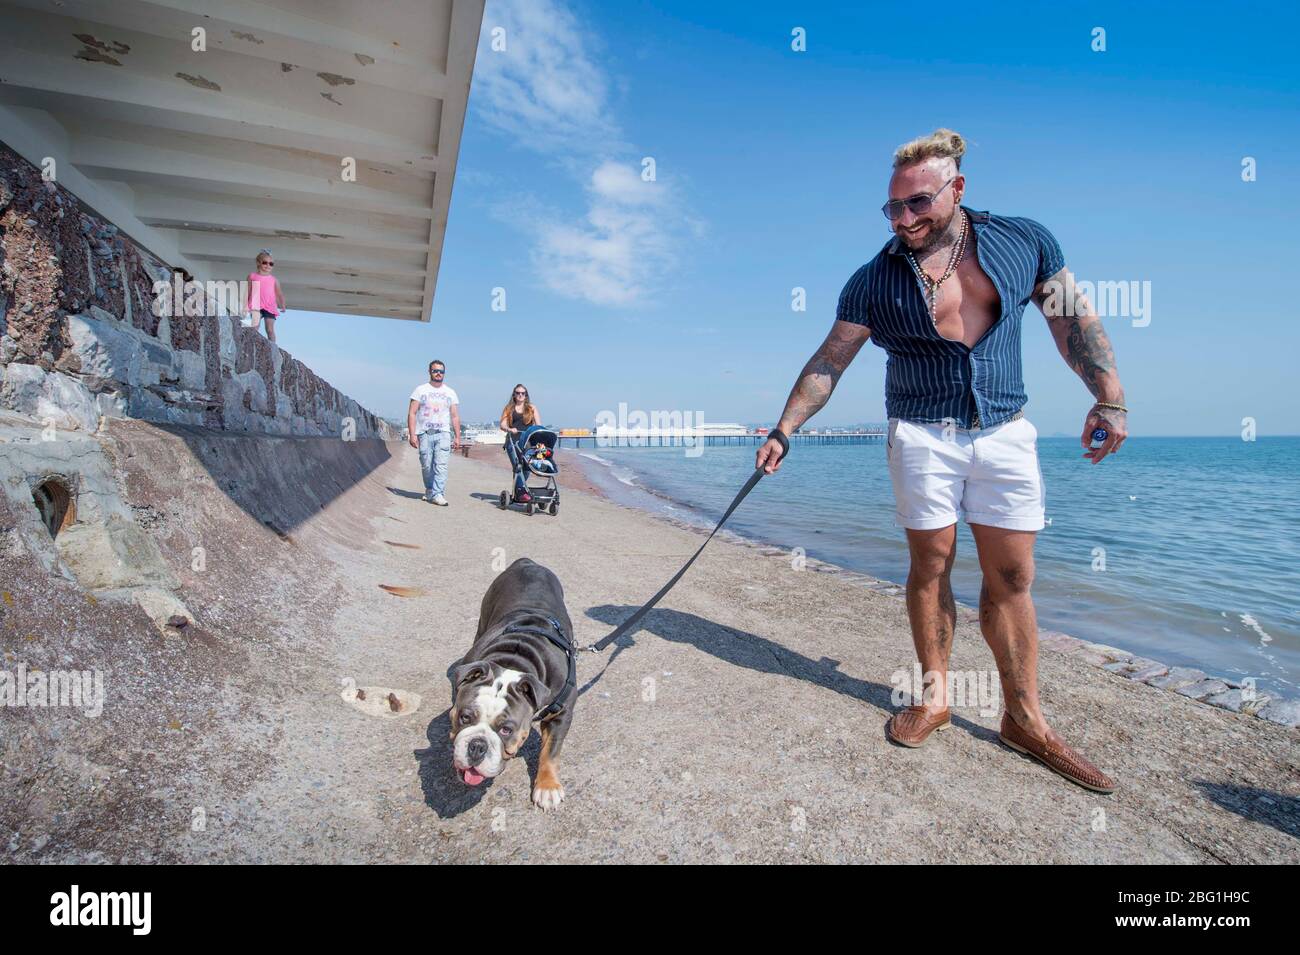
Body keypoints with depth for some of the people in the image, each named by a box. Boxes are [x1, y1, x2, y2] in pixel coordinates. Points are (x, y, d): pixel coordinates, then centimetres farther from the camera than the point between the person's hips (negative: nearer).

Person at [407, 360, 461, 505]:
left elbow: (455, 416, 12)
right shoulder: (421, 390, 8)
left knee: (441, 465, -12)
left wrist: (457, 437, 3)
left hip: (443, 434, 0)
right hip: (424, 433, 0)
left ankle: (437, 494, -15)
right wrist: (412, 434, -7)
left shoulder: (450, 393, 14)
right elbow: (412, 413, 3)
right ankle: (429, 490, 23)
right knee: (426, 466, 3)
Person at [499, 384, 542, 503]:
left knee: (526, 466, -8)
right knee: (517, 466, -16)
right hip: (513, 441, -1)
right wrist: (509, 429, -16)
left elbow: (538, 425, 10)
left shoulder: (532, 408, 18)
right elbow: (502, 425, 6)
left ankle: (518, 491, 4)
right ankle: (522, 491, -24)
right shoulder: (509, 408, 17)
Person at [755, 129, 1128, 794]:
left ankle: (1025, 718, 17)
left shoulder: (1025, 241, 4)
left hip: (1005, 433, 2)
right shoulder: (875, 281, -2)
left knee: (1011, 579, 4)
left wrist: (1108, 397, 0)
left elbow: (1075, 322, 9)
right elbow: (827, 364, -1)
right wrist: (783, 431, -6)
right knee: (931, 567, 3)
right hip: (921, 436, -1)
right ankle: (934, 696, 20)